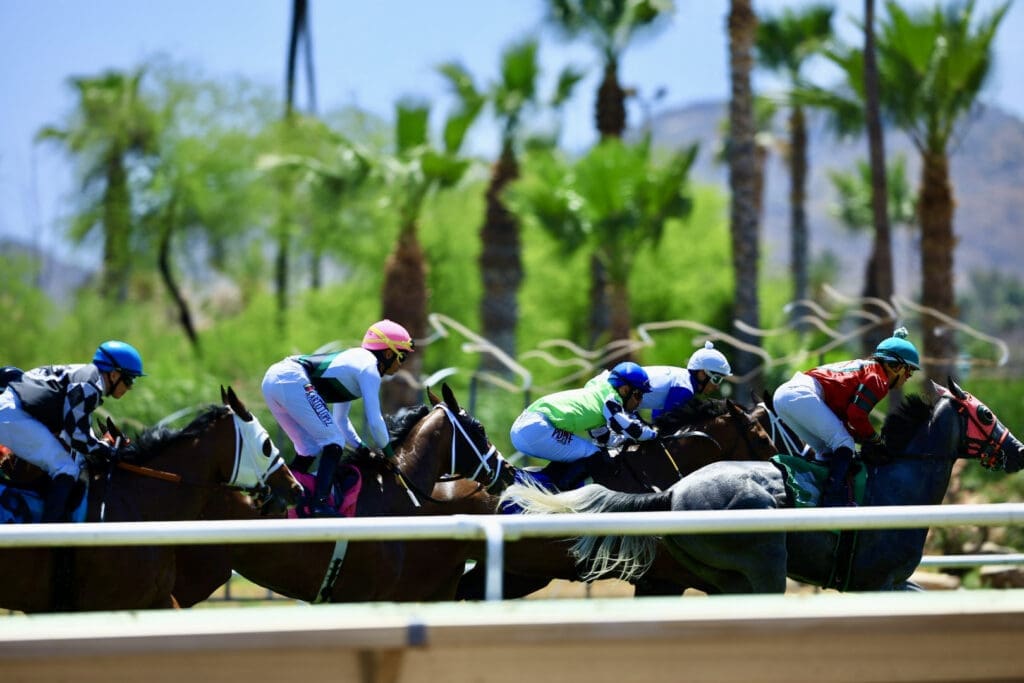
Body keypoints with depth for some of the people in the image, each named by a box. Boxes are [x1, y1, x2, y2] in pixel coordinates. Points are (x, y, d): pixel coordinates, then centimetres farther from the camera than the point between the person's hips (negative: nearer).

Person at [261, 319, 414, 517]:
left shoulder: (356, 361, 27)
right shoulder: (369, 368, -1)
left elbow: (340, 420, 33)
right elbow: (374, 421, -5)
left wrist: (361, 448, 27)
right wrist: (388, 453, 9)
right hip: (292, 381, -10)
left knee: (310, 448, 19)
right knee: (333, 442, -6)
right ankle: (320, 504, -20)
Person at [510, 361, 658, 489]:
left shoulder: (595, 393, 25)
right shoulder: (609, 399, -3)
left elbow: (603, 438, 32)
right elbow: (631, 430, -10)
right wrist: (653, 433, 9)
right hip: (536, 430, -10)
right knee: (594, 457, -7)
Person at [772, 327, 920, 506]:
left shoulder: (865, 367, 29)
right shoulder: (878, 379, 0)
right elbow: (856, 415, -10)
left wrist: (865, 439, 18)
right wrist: (875, 440, 5)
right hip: (801, 395, -10)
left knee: (826, 450, 18)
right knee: (844, 444, -10)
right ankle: (834, 497, -22)